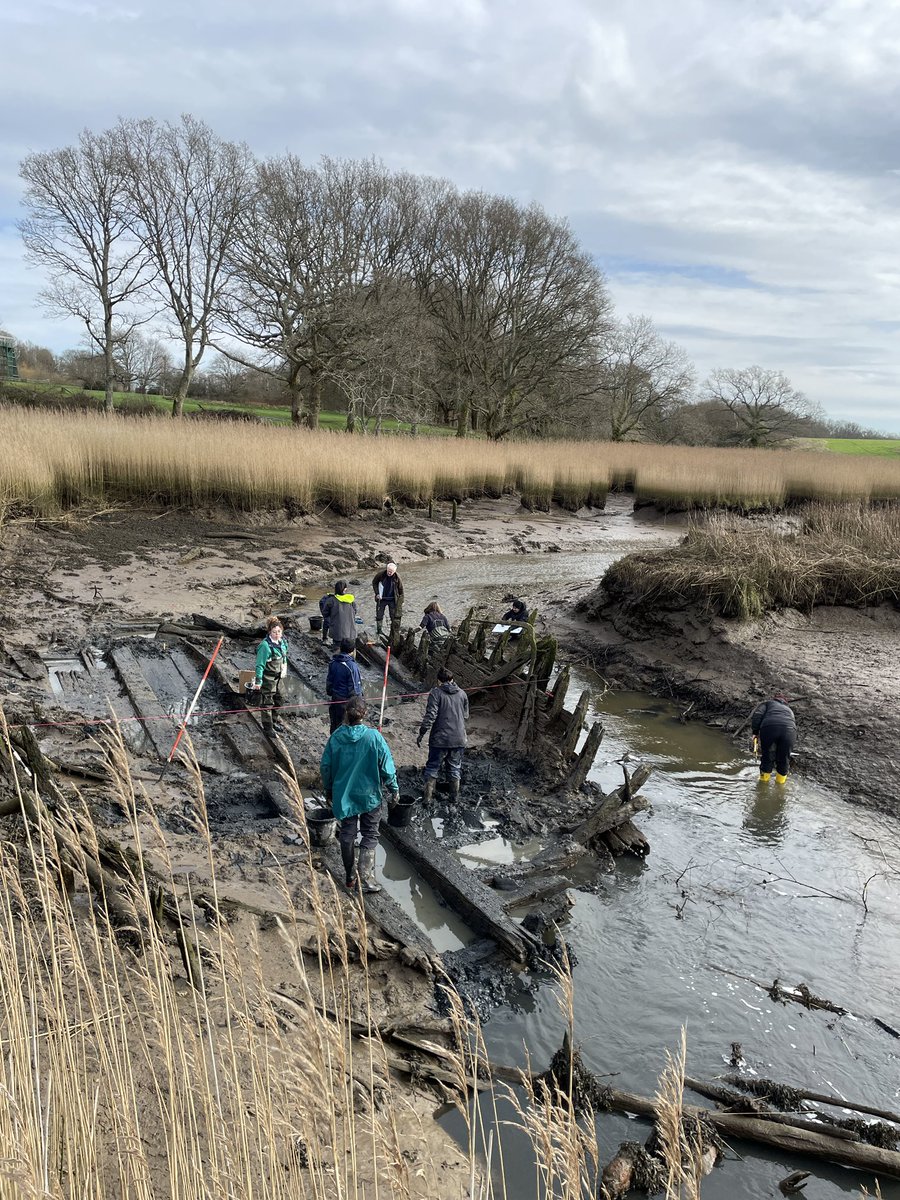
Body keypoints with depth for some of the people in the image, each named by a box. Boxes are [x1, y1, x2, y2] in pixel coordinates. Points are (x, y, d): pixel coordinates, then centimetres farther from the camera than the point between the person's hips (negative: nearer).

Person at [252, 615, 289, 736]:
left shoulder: (282, 641, -2)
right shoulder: (266, 645, -25)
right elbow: (260, 665, -21)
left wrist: (284, 670, 21)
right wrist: (258, 681, -19)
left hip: (279, 676, 8)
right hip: (268, 678, -8)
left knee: (279, 700, 21)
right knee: (267, 703, 6)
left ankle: (272, 721, 41)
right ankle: (267, 727, 20)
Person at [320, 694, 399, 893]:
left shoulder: (336, 736, -10)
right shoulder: (373, 737, -18)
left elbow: (325, 766, -1)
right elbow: (387, 767, -13)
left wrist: (328, 790, 15)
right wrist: (394, 790, 1)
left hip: (343, 794, 3)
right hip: (369, 795, -2)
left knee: (347, 834, 17)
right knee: (370, 836, 11)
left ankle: (350, 876, 29)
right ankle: (366, 878, 4)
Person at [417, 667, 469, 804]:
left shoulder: (436, 693, -9)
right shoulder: (462, 693, 5)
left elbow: (430, 716, -16)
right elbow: (466, 716, 11)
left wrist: (421, 733, -7)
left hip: (440, 739, -4)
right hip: (459, 739, 4)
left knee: (432, 767, 10)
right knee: (455, 767, 17)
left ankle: (428, 796, 12)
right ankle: (455, 796, 26)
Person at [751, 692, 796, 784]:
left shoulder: (768, 703, 32)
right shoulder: (789, 710, 42)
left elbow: (756, 715, 12)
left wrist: (756, 732, 18)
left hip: (770, 726, -2)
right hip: (790, 729, 2)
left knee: (767, 758, 16)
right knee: (784, 759, 20)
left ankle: (764, 780, 25)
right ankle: (780, 783, 28)